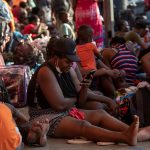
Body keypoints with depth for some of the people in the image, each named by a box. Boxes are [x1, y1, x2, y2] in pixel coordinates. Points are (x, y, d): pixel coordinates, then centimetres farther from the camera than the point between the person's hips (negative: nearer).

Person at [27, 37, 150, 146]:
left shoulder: (68, 70, 7)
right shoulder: (46, 72, -18)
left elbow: (81, 101, 8)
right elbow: (59, 104, -24)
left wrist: (85, 86, -13)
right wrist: (74, 99, -4)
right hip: (47, 118, -9)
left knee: (100, 114, -9)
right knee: (83, 126, -32)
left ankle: (136, 132, -27)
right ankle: (125, 137, -54)